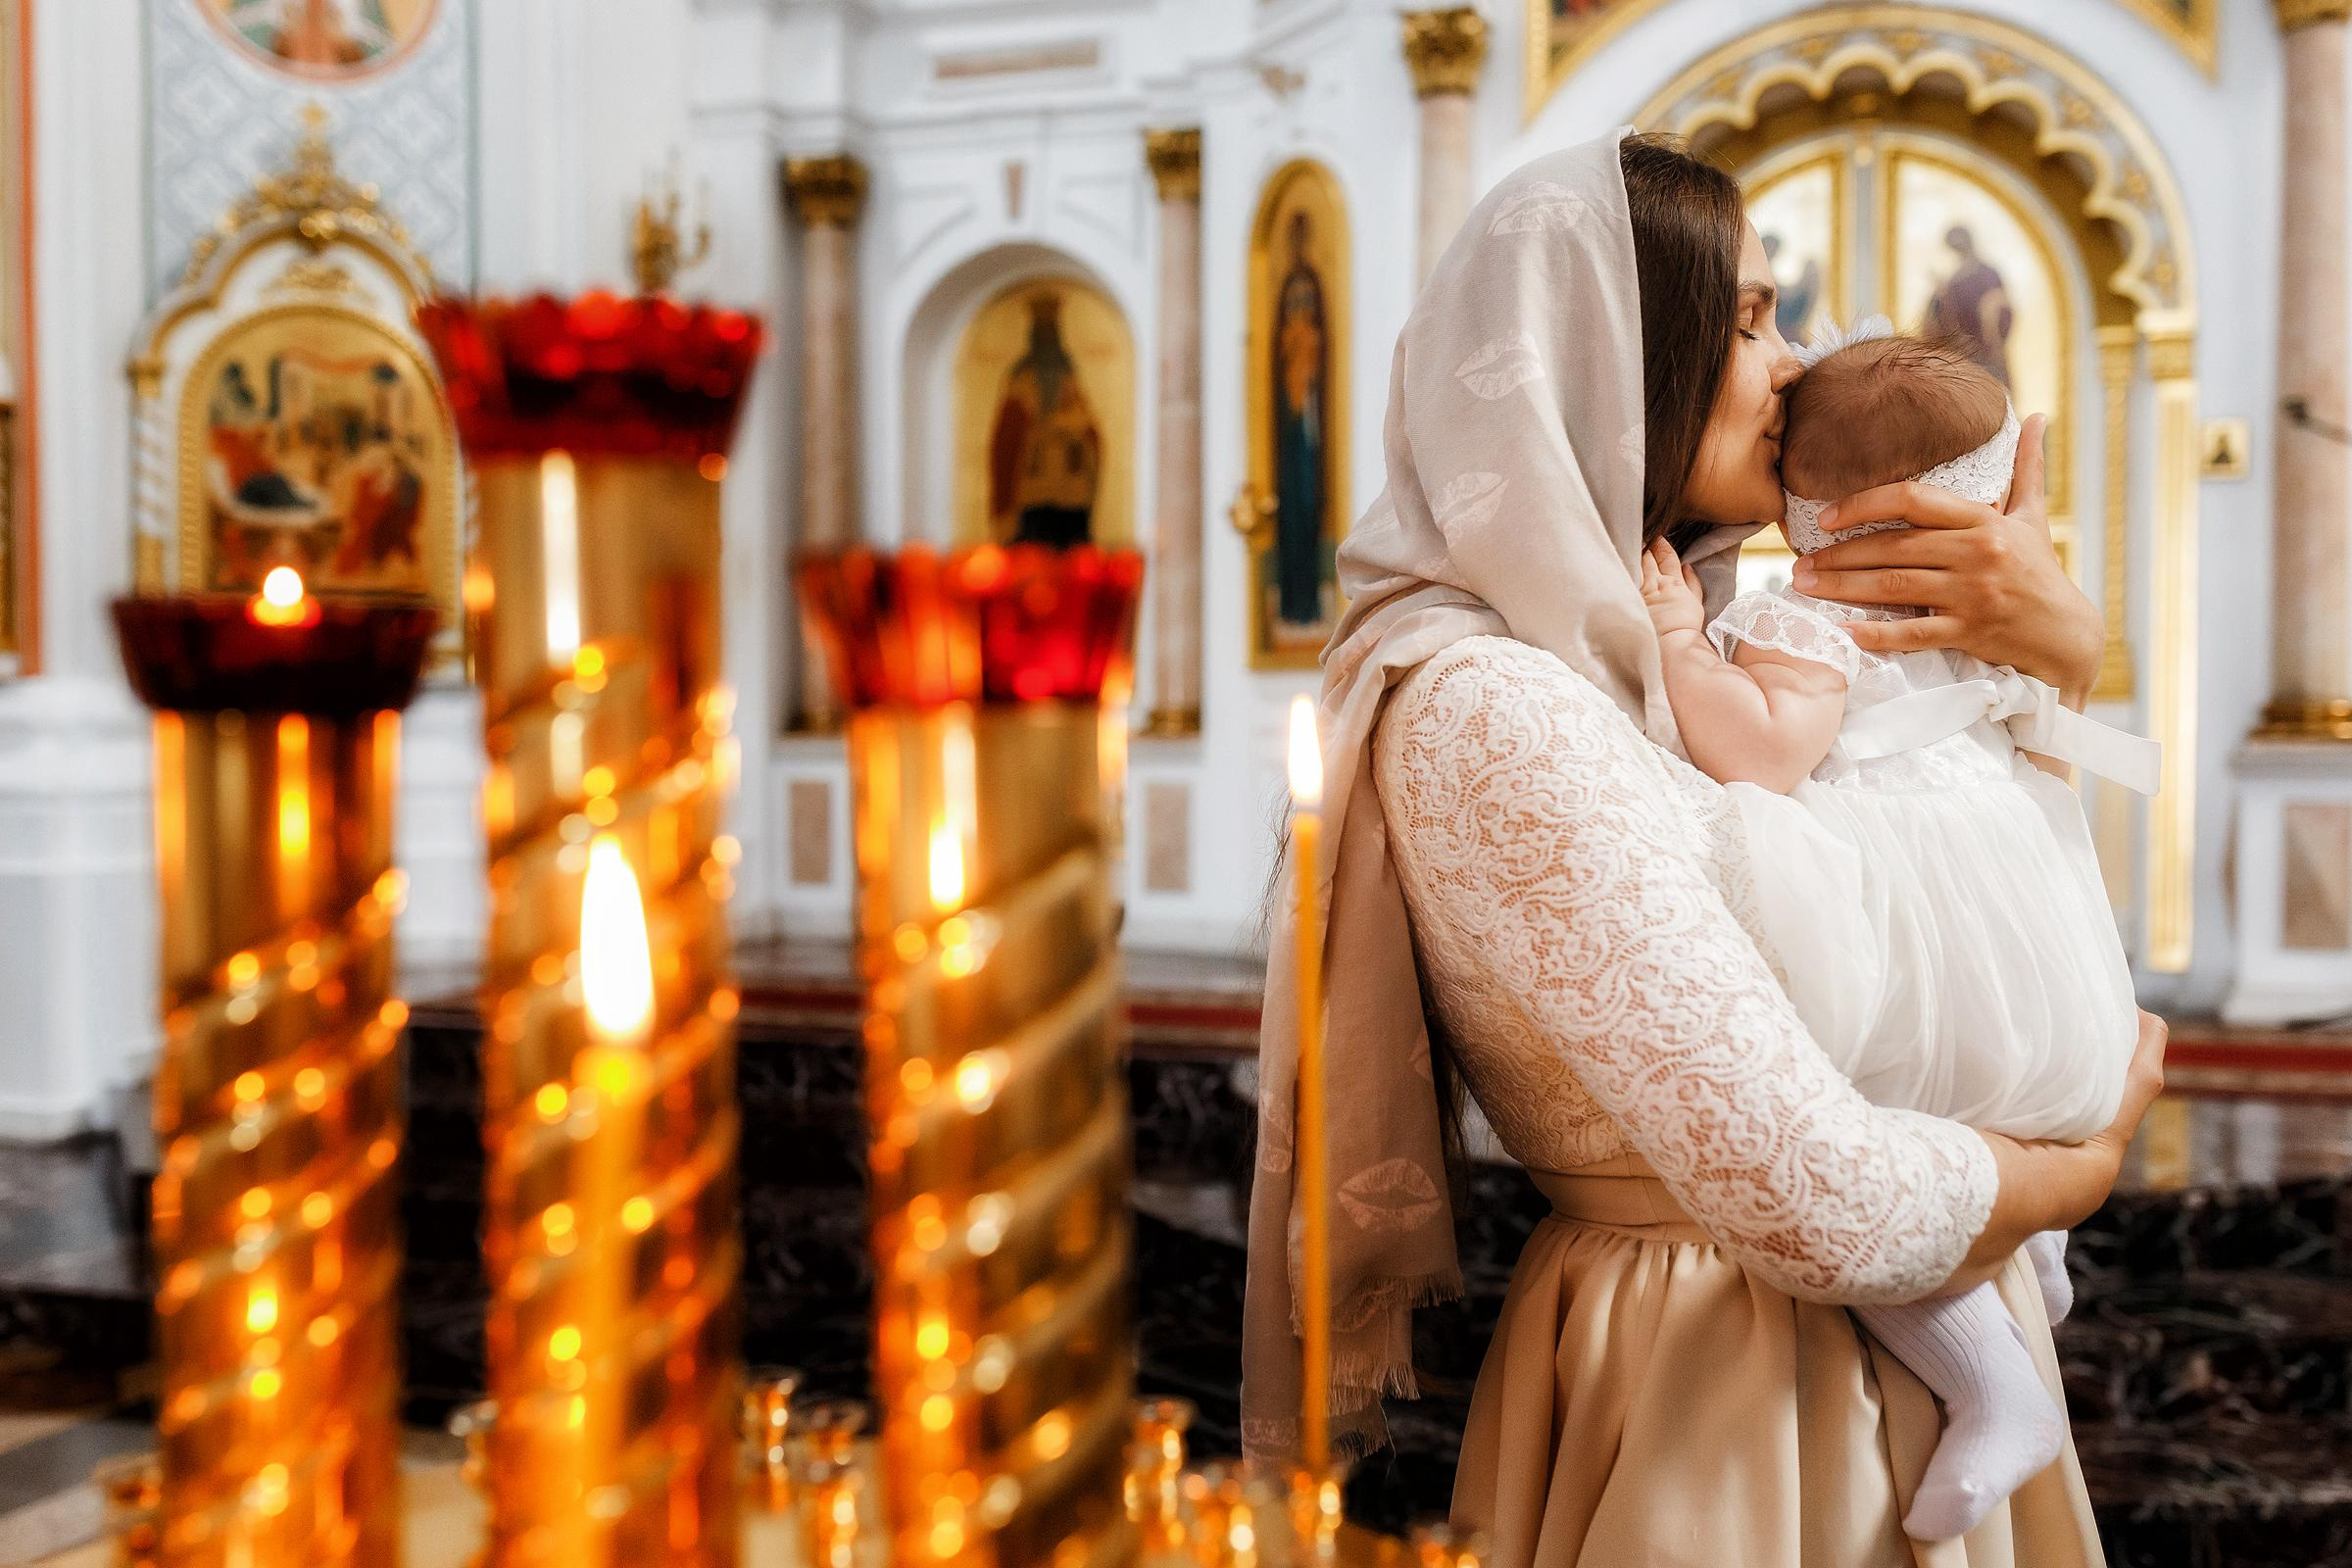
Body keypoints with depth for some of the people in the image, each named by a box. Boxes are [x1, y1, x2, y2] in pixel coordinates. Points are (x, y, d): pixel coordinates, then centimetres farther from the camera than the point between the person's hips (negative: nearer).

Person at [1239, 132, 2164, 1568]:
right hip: (1729, 1390, -8)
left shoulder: (1668, 639, 3)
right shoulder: (1490, 718, -26)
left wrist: (2061, 640, -7)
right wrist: (2090, 1160, -10)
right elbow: (1822, 1203, -30)